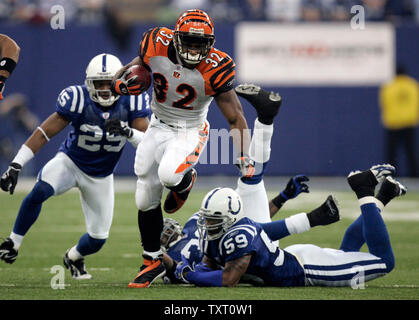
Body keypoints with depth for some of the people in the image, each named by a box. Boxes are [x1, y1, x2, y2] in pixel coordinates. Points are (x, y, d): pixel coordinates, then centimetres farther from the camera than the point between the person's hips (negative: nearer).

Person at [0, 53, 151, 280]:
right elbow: (44, 132, -21)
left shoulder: (131, 102, -18)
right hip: (70, 162, -3)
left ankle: (74, 257, 40)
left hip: (100, 177, 3)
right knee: (39, 192, -34)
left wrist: (128, 132, -42)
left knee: (98, 238, 4)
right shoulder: (78, 100, -23)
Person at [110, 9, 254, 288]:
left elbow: (235, 118, -14)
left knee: (169, 175, -33)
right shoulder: (157, 48, -15)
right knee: (146, 200, 8)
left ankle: (185, 181, 6)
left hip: (190, 132, -4)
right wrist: (121, 83, -19)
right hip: (158, 127, 4)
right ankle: (152, 262, 26)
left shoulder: (214, 69, -23)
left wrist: (245, 157, -21)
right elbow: (133, 69, 5)